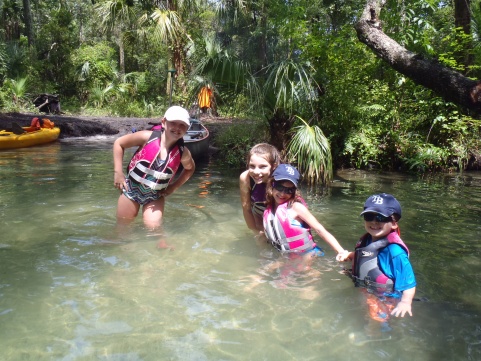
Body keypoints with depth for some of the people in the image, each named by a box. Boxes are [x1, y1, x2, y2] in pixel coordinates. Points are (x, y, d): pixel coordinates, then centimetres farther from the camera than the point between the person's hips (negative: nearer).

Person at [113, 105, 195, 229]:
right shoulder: (148, 137, -20)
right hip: (131, 188, 0)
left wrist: (174, 186, 1)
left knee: (154, 228, -16)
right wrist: (118, 172, -10)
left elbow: (190, 168, 10)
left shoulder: (182, 152, -14)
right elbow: (119, 143, -7)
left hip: (155, 196, 1)